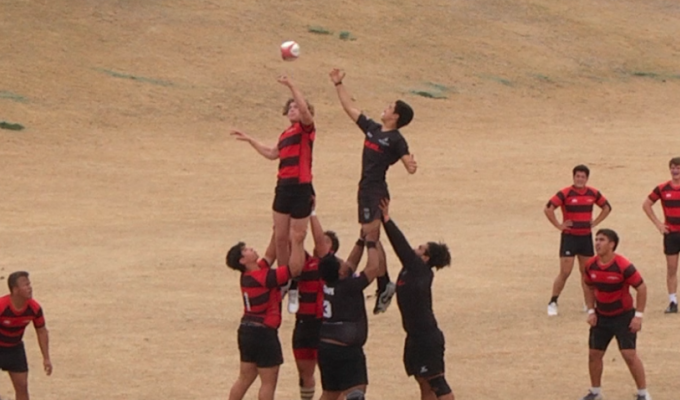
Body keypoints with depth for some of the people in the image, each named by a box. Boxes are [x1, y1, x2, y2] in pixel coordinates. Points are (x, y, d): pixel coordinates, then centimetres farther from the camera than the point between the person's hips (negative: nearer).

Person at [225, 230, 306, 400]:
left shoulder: (249, 276, 7)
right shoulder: (263, 277, -19)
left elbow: (269, 256, 21)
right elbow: (295, 268, -20)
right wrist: (295, 242, -14)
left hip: (247, 330, 9)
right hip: (263, 332, -9)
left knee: (245, 379, 15)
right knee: (268, 382, -1)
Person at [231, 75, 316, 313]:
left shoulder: (306, 129, -4)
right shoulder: (285, 134, 16)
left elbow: (304, 109, -25)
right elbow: (272, 154, 33)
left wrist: (291, 86, -26)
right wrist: (250, 140, 34)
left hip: (301, 189, -7)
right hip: (283, 188, 7)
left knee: (296, 240, -4)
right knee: (280, 238, 8)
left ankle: (296, 288, 3)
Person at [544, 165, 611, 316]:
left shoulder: (593, 193, 3)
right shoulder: (565, 193, -12)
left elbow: (607, 207, 18)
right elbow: (548, 209, -17)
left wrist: (595, 222, 8)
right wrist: (559, 225, -14)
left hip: (586, 237, 5)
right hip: (570, 237, -5)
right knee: (565, 272, -8)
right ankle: (553, 303, 2)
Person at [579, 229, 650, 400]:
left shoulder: (623, 266, -22)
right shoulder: (591, 266, -5)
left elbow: (642, 288, -16)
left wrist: (638, 316, -18)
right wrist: (591, 311, 2)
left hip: (623, 316, -6)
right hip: (601, 317, 6)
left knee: (629, 354, -12)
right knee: (594, 354, 7)